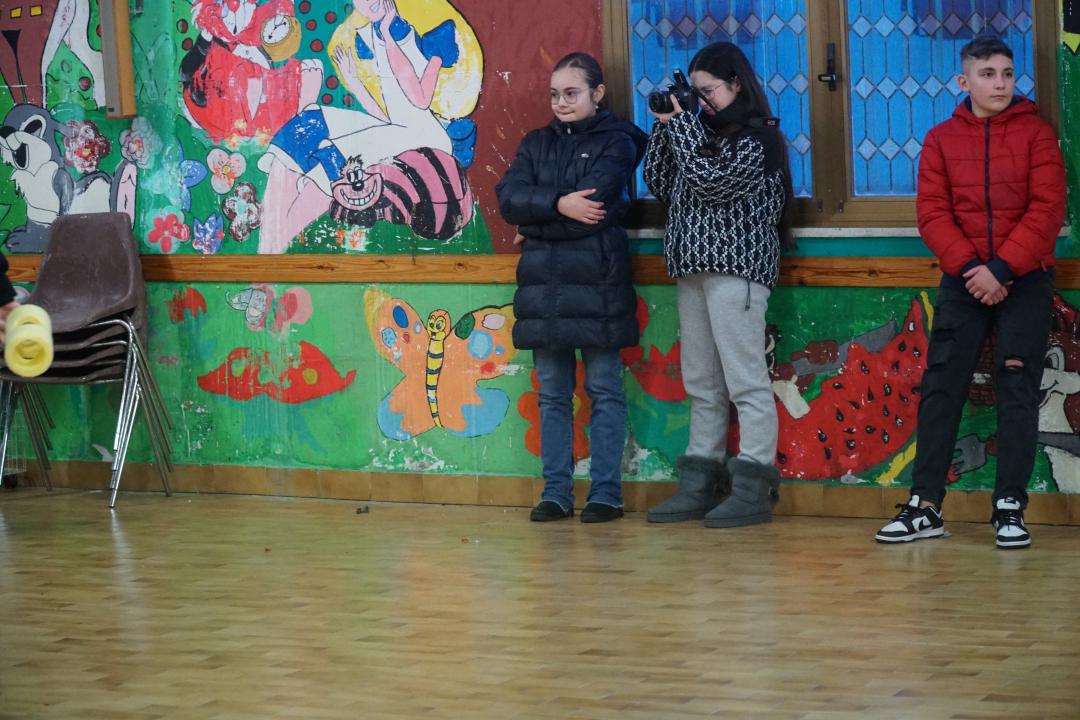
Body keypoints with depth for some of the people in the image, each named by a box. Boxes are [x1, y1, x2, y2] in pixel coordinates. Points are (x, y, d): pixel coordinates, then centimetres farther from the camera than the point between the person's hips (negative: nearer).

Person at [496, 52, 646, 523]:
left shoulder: (616, 142, 2)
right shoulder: (537, 144, 17)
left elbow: (596, 202, -13)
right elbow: (508, 198, 1)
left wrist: (536, 225, -4)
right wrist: (559, 206, -14)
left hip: (596, 281, -5)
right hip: (543, 282, 5)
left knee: (604, 390, -1)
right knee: (552, 393, 6)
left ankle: (606, 493, 2)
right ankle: (556, 492, 10)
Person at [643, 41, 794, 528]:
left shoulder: (757, 137, -5)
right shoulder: (704, 131, 16)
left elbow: (712, 182, -17)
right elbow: (660, 184, 15)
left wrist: (680, 122, -10)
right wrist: (665, 124, 7)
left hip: (736, 268, -8)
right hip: (692, 268, 8)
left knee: (745, 380, -8)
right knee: (702, 385, 9)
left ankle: (753, 489, -8)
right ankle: (699, 487, 12)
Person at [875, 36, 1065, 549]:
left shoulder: (1036, 134, 0)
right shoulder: (941, 140, 6)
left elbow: (1047, 209, -8)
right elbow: (932, 213, -2)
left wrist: (1002, 268, -17)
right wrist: (970, 267, -16)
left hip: (1025, 281, -2)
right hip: (963, 281, 2)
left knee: (1017, 388, -2)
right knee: (940, 388, -1)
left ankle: (1010, 508, 1)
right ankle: (925, 507, 3)